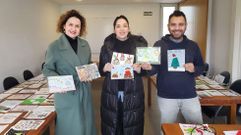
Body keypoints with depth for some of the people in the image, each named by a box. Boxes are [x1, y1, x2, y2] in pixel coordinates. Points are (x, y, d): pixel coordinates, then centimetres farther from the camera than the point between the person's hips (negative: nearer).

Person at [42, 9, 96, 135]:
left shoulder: (85, 44, 4)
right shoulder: (54, 46, -10)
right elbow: (47, 69, -5)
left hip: (84, 91, 5)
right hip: (66, 94, -4)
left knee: (86, 124, 16)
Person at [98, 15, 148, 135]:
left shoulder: (139, 44, 0)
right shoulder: (107, 45, 3)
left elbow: (145, 70, 4)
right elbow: (100, 70, 7)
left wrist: (138, 68, -16)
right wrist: (106, 68, -13)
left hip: (133, 94, 0)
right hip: (111, 94, 1)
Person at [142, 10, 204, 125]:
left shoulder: (193, 46, 3)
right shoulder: (159, 45, -4)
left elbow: (201, 67, 10)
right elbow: (154, 69, -2)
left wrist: (194, 69, -13)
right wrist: (148, 67, -25)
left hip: (190, 96, 2)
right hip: (166, 97, -2)